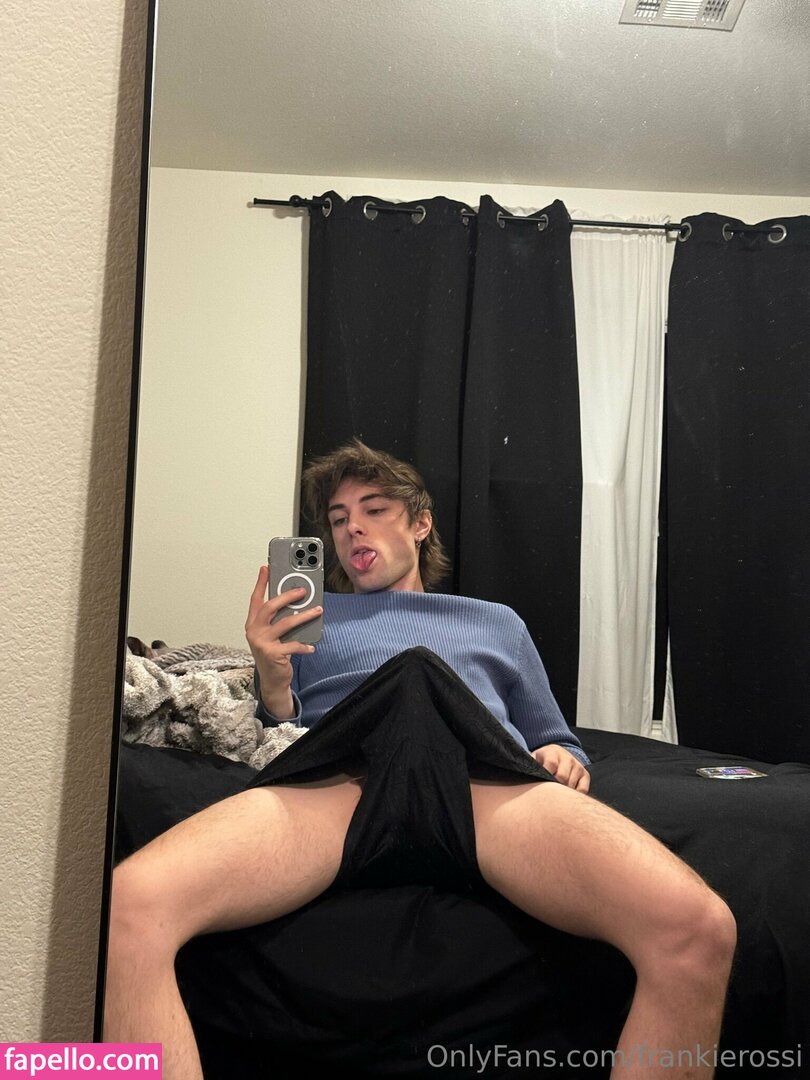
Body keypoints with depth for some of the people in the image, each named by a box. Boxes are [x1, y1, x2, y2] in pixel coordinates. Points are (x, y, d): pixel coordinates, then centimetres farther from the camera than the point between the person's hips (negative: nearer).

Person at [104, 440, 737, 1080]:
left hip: (486, 773, 1)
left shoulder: (496, 622, 37)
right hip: (335, 772, 0)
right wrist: (272, 684, 6)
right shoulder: (304, 614, 35)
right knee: (124, 912, -31)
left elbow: (557, 742, 34)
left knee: (699, 930, -29)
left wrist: (564, 761, 10)